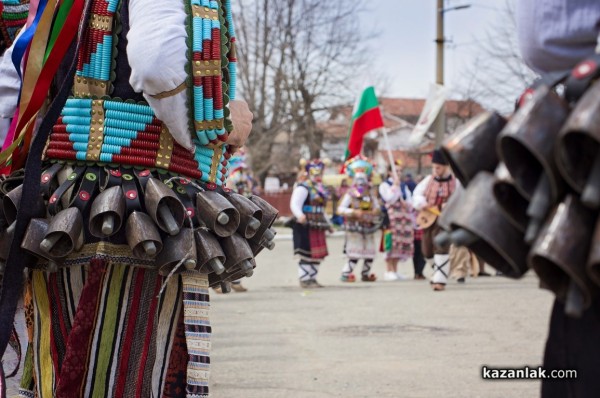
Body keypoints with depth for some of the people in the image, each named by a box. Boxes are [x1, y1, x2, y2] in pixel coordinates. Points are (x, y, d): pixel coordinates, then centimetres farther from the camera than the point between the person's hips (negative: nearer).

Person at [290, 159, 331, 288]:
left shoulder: (319, 188, 19)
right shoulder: (303, 188, -10)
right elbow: (294, 204, -22)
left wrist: (327, 223, 32)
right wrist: (300, 216, -40)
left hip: (317, 227, 9)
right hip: (306, 226, -9)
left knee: (318, 254, 9)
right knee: (306, 254, -8)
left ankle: (312, 278, 16)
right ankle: (304, 279, -4)